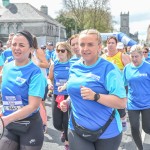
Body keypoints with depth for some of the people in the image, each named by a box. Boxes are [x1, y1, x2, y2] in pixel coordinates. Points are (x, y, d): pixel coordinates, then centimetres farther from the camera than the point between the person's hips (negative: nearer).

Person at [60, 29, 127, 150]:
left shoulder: (109, 69, -16)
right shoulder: (74, 67, 3)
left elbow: (122, 103, -20)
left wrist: (95, 96, -31)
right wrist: (67, 102, 1)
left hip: (106, 132, -3)